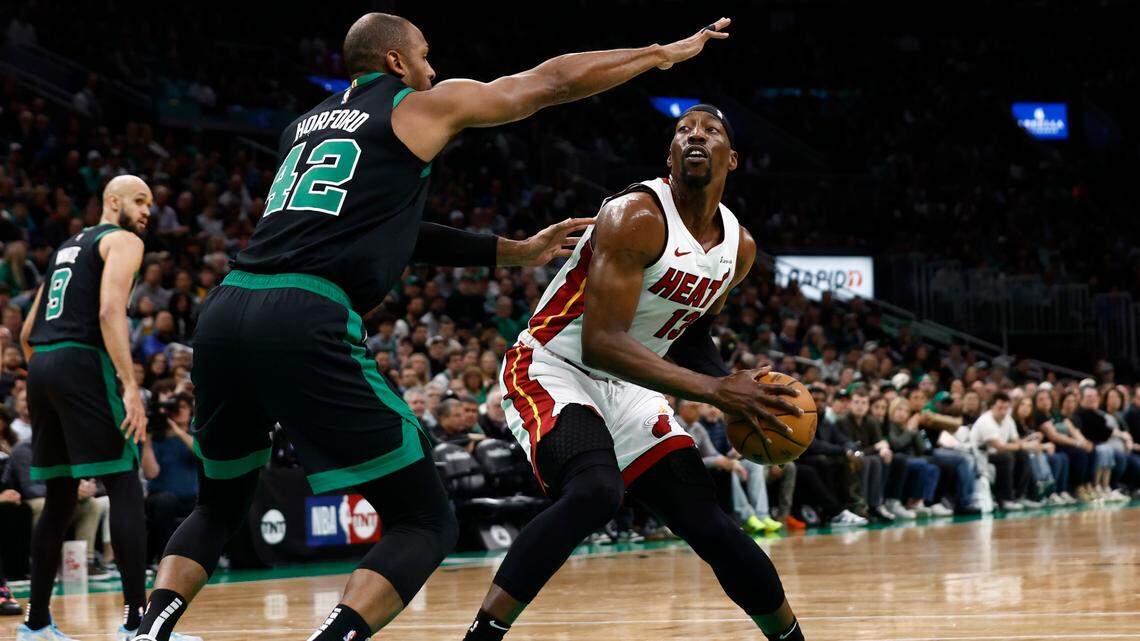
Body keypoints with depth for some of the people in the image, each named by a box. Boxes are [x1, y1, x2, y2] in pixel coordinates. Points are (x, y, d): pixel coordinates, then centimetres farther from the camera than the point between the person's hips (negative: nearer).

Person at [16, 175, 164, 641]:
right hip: (82, 362, -8)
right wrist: (130, 386, -21)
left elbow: (27, 333, 26)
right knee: (125, 486, -7)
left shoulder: (66, 248, 27)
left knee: (60, 498, 15)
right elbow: (110, 312, -15)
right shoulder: (123, 241, 2)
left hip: (41, 366, 8)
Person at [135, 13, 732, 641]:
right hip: (307, 324, -7)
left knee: (218, 507, 28)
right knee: (425, 521, 2)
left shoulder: (302, 128, 30)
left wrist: (517, 252, 42)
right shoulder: (422, 105, 13)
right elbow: (555, 80, 20)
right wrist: (670, 52, 33)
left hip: (224, 311, 7)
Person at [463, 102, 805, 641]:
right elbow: (599, 343, -30)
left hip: (627, 387, 7)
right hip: (551, 371, -7)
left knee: (710, 525, -1)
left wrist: (736, 393, 2)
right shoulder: (636, 217, -22)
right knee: (594, 491, -35)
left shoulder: (738, 248, 3)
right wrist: (712, 389, -33)